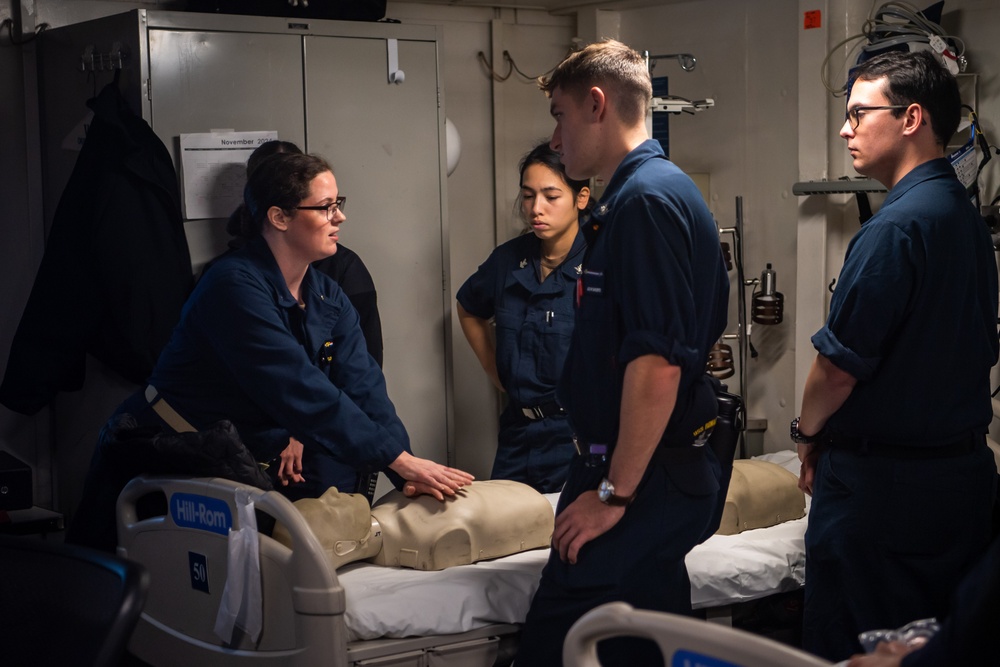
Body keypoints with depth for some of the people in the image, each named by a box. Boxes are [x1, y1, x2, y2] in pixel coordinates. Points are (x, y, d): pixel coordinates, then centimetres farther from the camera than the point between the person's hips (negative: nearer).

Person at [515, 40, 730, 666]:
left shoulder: (646, 198, -16)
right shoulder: (666, 187, 16)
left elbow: (657, 364, -24)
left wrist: (614, 493, -18)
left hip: (643, 477, -10)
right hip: (677, 468, 10)